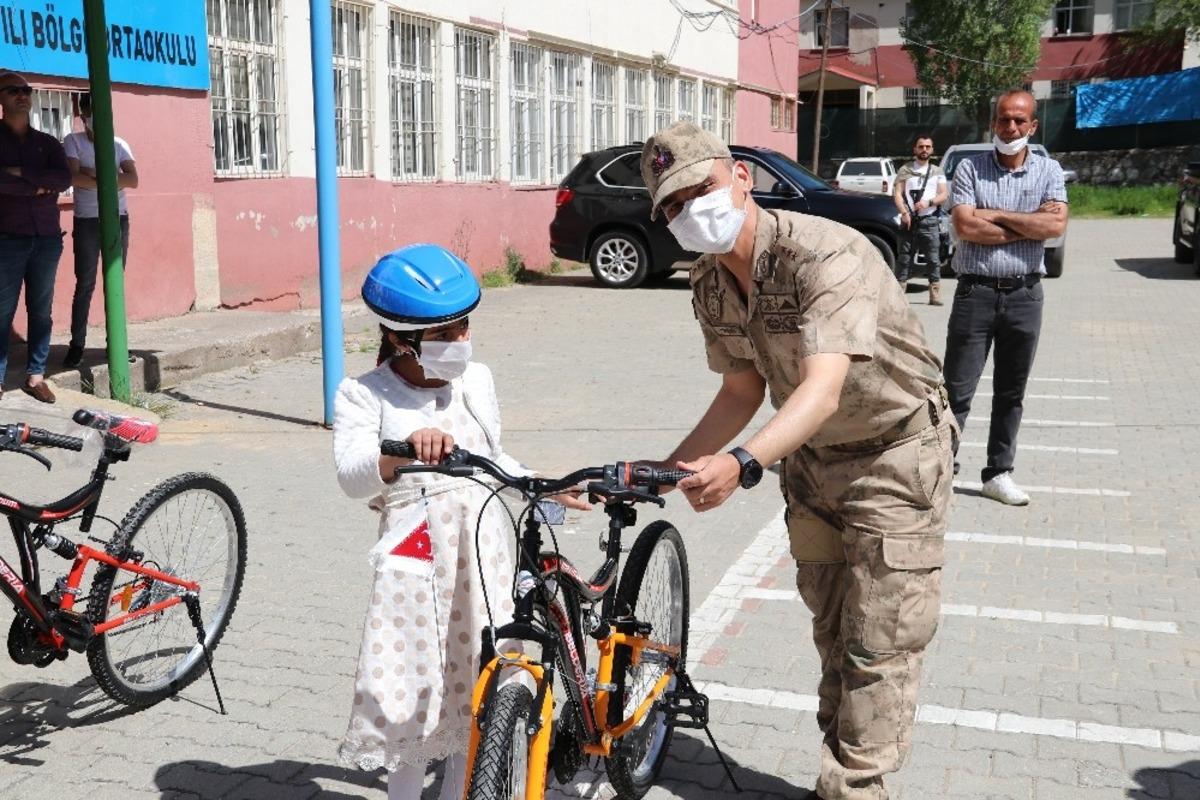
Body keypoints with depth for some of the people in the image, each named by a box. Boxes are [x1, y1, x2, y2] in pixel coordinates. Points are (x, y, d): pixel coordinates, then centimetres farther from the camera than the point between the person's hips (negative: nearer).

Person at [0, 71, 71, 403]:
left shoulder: (48, 142, 13)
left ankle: (35, 375, 12)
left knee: (41, 310, 6)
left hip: (47, 239, 4)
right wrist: (38, 187, -10)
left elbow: (65, 179, -4)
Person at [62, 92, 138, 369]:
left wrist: (95, 174, -13)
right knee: (85, 284, -3)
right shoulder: (73, 141, -1)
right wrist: (111, 179, -11)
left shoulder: (120, 144, 7)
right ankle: (77, 345, 2)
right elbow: (74, 178, -15)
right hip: (87, 221, -3)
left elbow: (133, 180, -5)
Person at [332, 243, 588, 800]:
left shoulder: (476, 380, 11)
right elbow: (353, 478, -20)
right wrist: (405, 448, -37)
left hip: (483, 547, 4)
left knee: (477, 680, 11)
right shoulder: (364, 396, -4)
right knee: (412, 684, 0)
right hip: (416, 554, -4)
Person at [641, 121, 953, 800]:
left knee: (878, 643, -5)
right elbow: (744, 390, 4)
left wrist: (741, 465, -56)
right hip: (812, 456, 7)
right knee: (831, 629, 17)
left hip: (895, 452, -7)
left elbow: (823, 390, -42)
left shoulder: (827, 254, -31)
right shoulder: (711, 285, -7)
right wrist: (670, 468, -5)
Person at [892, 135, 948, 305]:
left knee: (933, 260, -4)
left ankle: (935, 296, -4)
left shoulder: (937, 172, 15)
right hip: (909, 220, 0)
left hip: (930, 221, 0)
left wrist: (929, 202, -14)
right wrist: (904, 213, -13)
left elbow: (944, 195, 6)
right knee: (904, 259, -2)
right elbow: (897, 194, 4)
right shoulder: (905, 170, 12)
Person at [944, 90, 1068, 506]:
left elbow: (1056, 224, -11)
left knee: (1011, 392, 11)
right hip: (976, 291, -2)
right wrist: (1028, 226, -10)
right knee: (957, 390, -1)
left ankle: (998, 474, 22)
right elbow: (966, 228, -14)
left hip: (1024, 295, 3)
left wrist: (996, 215, -12)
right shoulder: (970, 168, 0)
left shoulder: (1048, 171, 5)